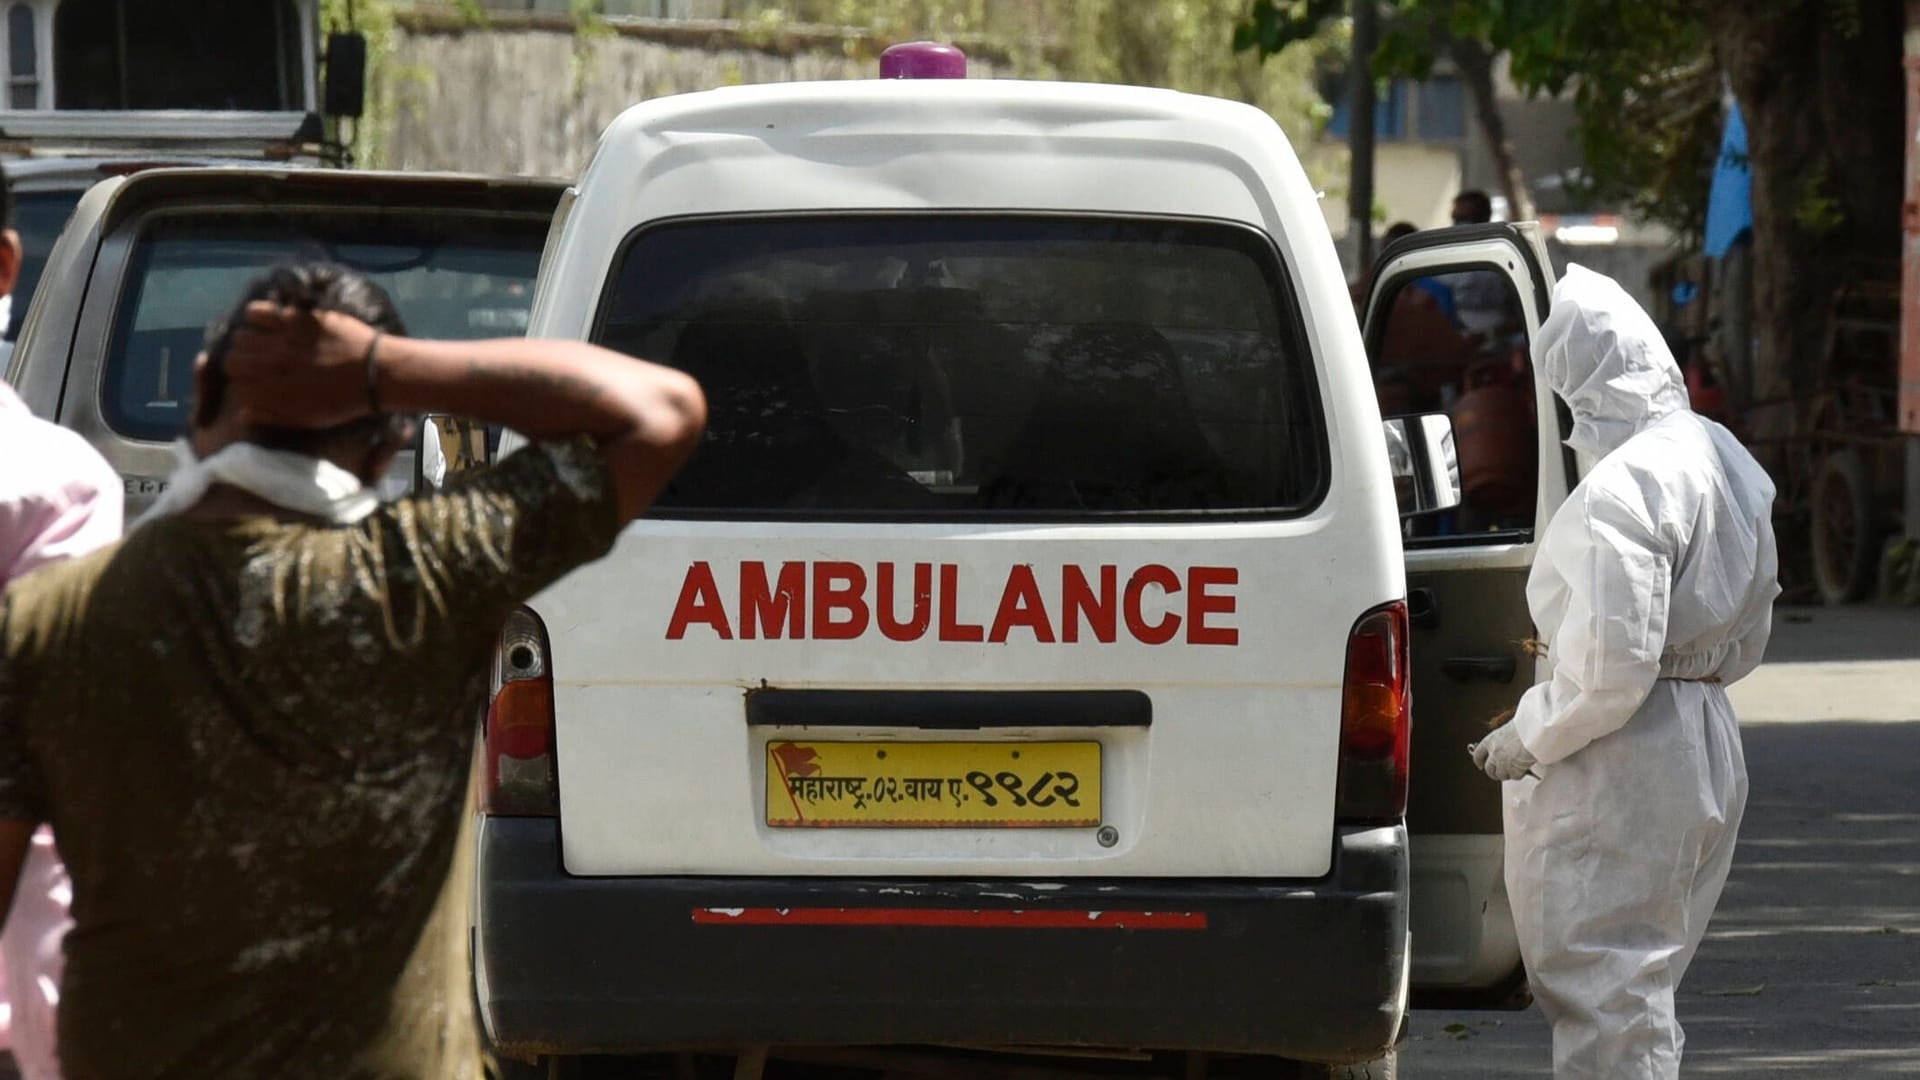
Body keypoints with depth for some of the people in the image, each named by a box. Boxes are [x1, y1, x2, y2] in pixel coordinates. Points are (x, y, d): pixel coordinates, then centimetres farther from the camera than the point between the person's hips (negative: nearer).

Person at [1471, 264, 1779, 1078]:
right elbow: (1746, 644, 19)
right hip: (1708, 754, 10)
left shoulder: (1622, 487, -21)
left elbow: (1613, 668, -25)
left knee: (1601, 990, -6)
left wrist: (1528, 741, -12)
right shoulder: (1723, 460, 10)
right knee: (1642, 988, 19)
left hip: (1621, 767, -10)